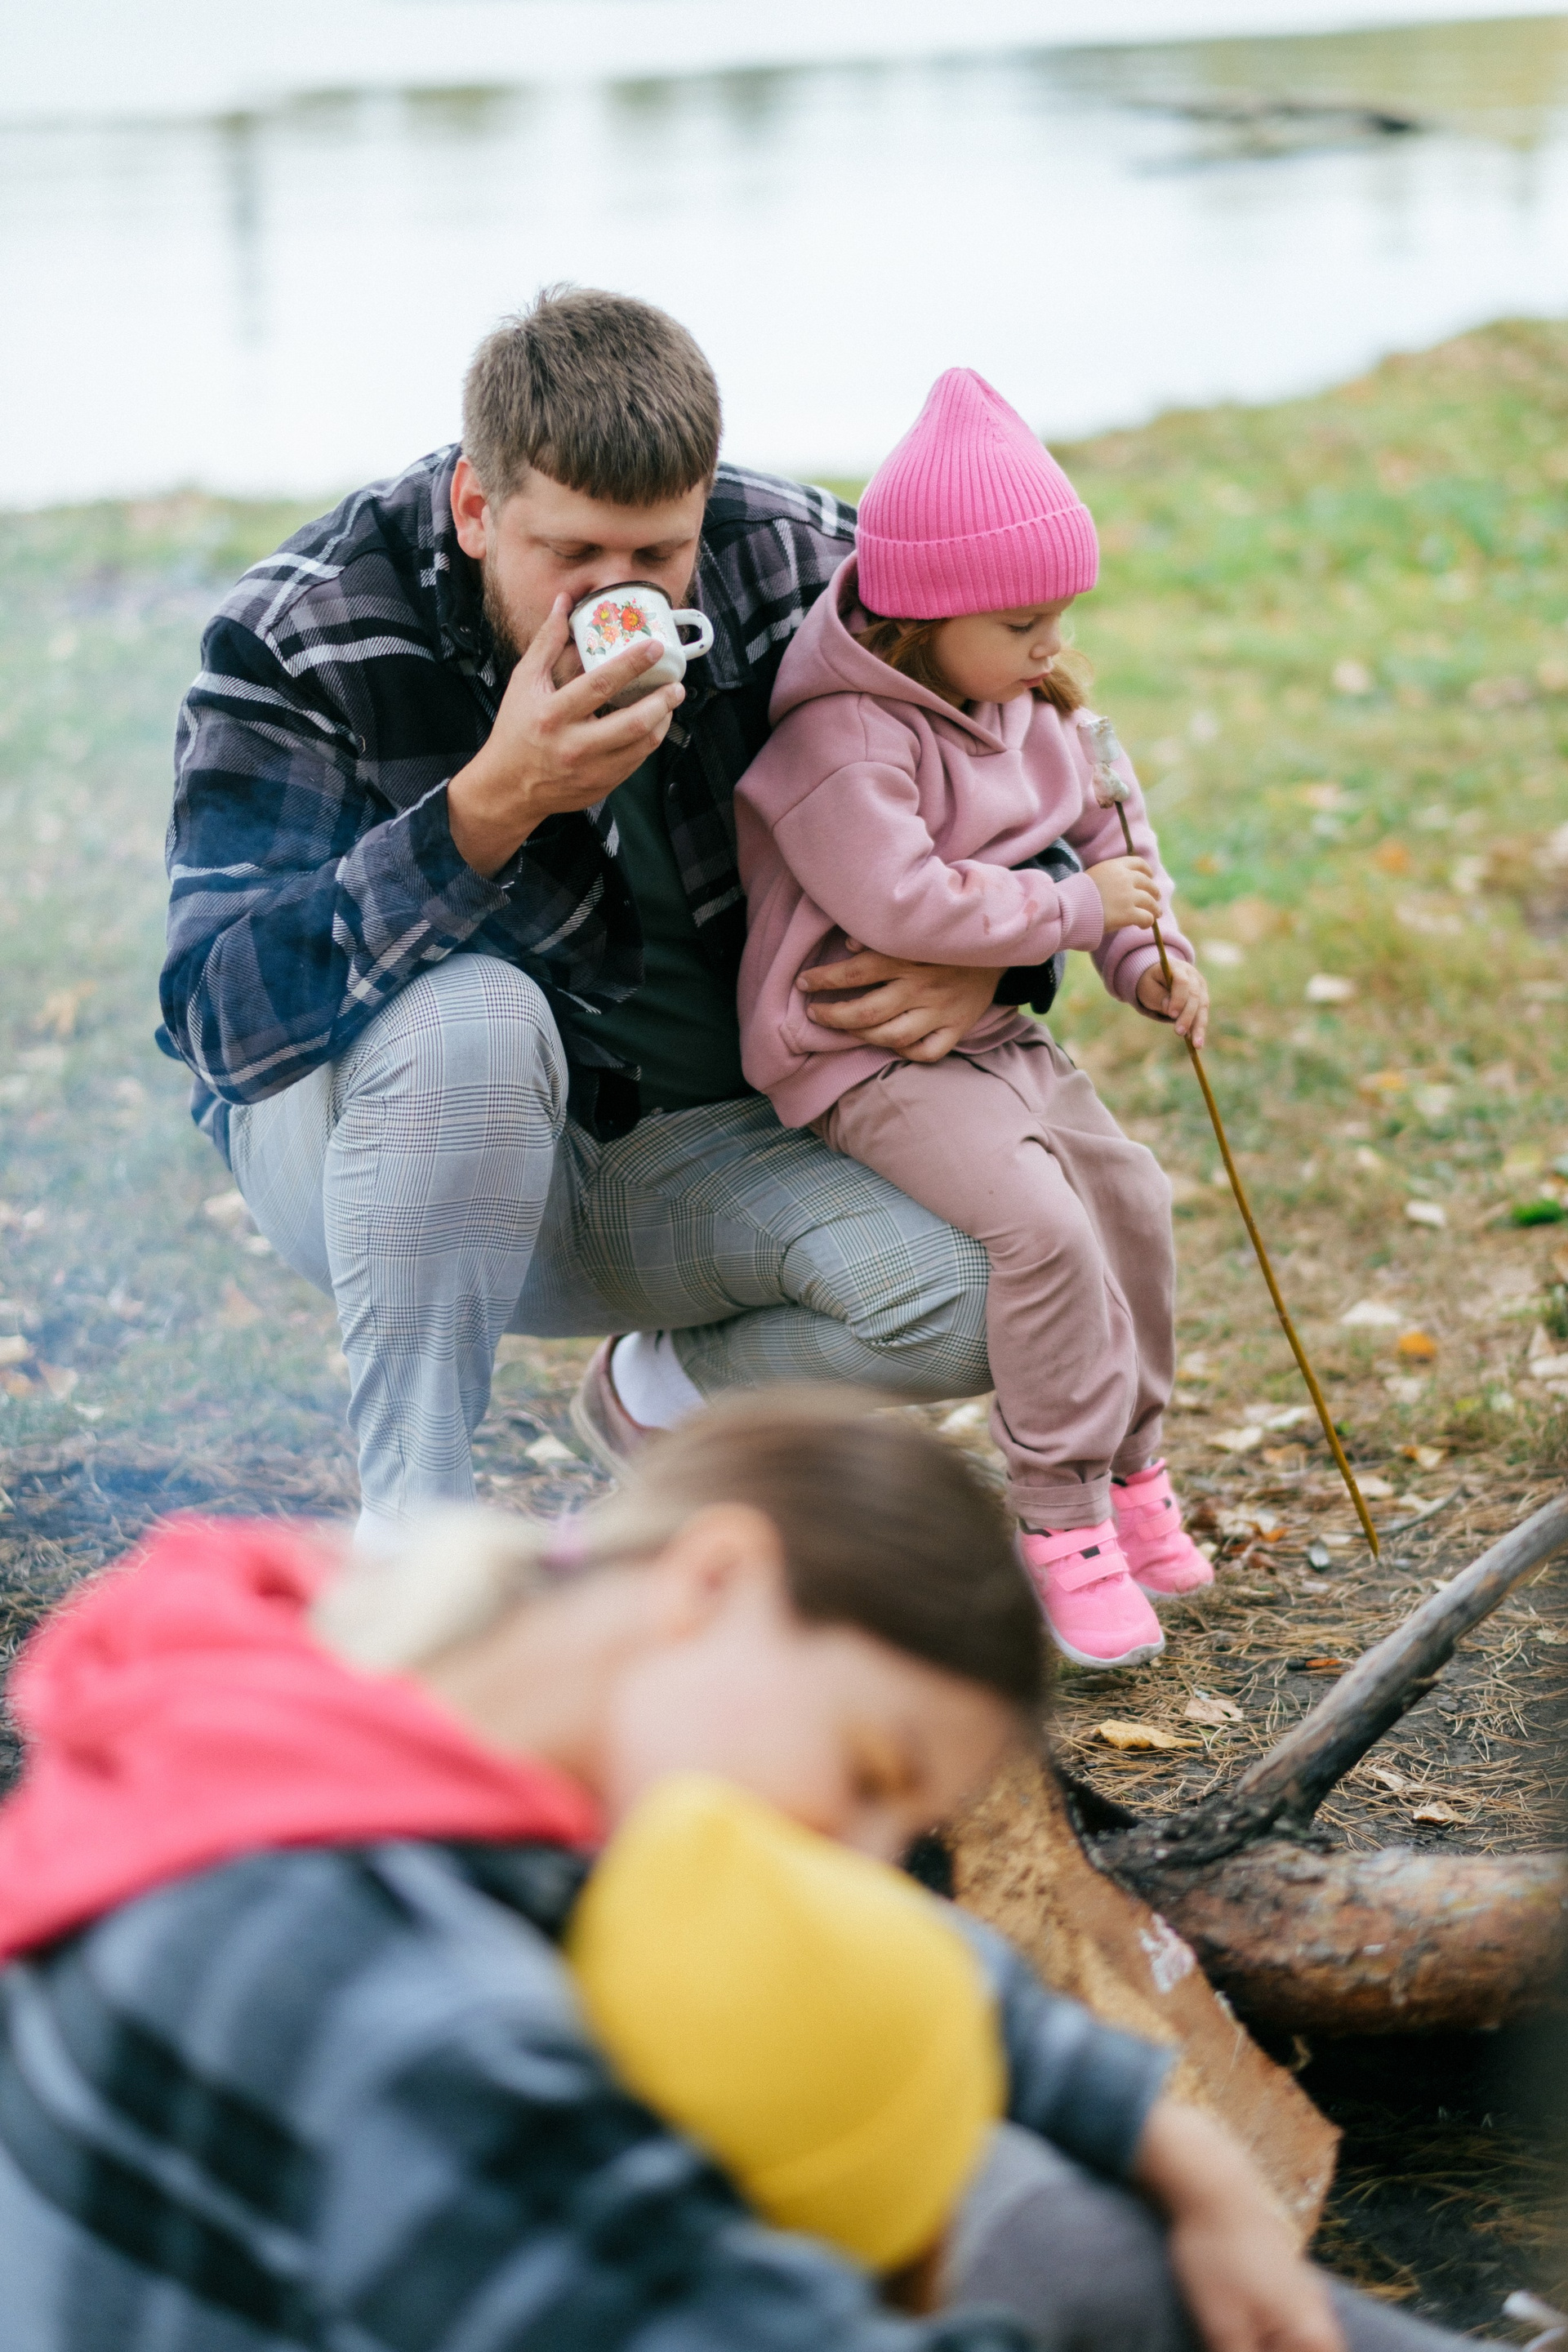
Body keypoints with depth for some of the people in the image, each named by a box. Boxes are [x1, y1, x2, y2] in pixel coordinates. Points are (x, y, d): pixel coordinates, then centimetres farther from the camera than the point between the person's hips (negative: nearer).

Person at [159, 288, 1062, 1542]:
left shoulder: (804, 572, -12)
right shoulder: (301, 637, -20)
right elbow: (220, 1016, -29)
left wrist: (991, 959, -15)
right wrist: (491, 807, -40)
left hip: (705, 1144, 4)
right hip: (372, 1149, -3)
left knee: (982, 1298, -21)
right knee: (472, 1015, -38)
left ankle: (661, 1397, 12)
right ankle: (412, 1522, -20)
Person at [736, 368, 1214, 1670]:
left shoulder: (1034, 711, 6)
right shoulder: (844, 743, -22)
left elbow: (1103, 824, 17)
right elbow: (905, 903, -30)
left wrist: (1149, 955, 2)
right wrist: (1076, 910, -22)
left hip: (996, 1029, 9)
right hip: (868, 1058, -9)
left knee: (1129, 1196, 7)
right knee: (1037, 1222, -24)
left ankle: (1130, 1466, 25)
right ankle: (1063, 1523, -12)